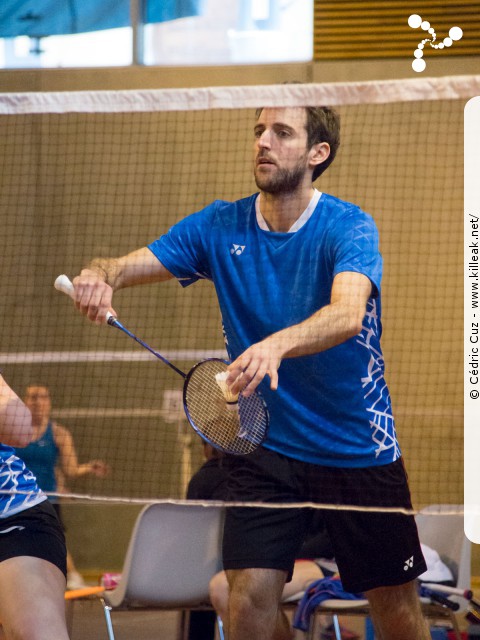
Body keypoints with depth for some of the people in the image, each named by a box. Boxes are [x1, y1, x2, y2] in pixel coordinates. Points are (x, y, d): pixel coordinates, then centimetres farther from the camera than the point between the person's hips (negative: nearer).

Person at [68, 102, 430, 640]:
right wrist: (100, 275, -35)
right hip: (265, 449, 2)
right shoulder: (220, 227, -1)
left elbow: (347, 313, -32)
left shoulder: (348, 227, -13)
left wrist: (275, 345, -52)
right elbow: (131, 264, -10)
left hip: (358, 449, -2)